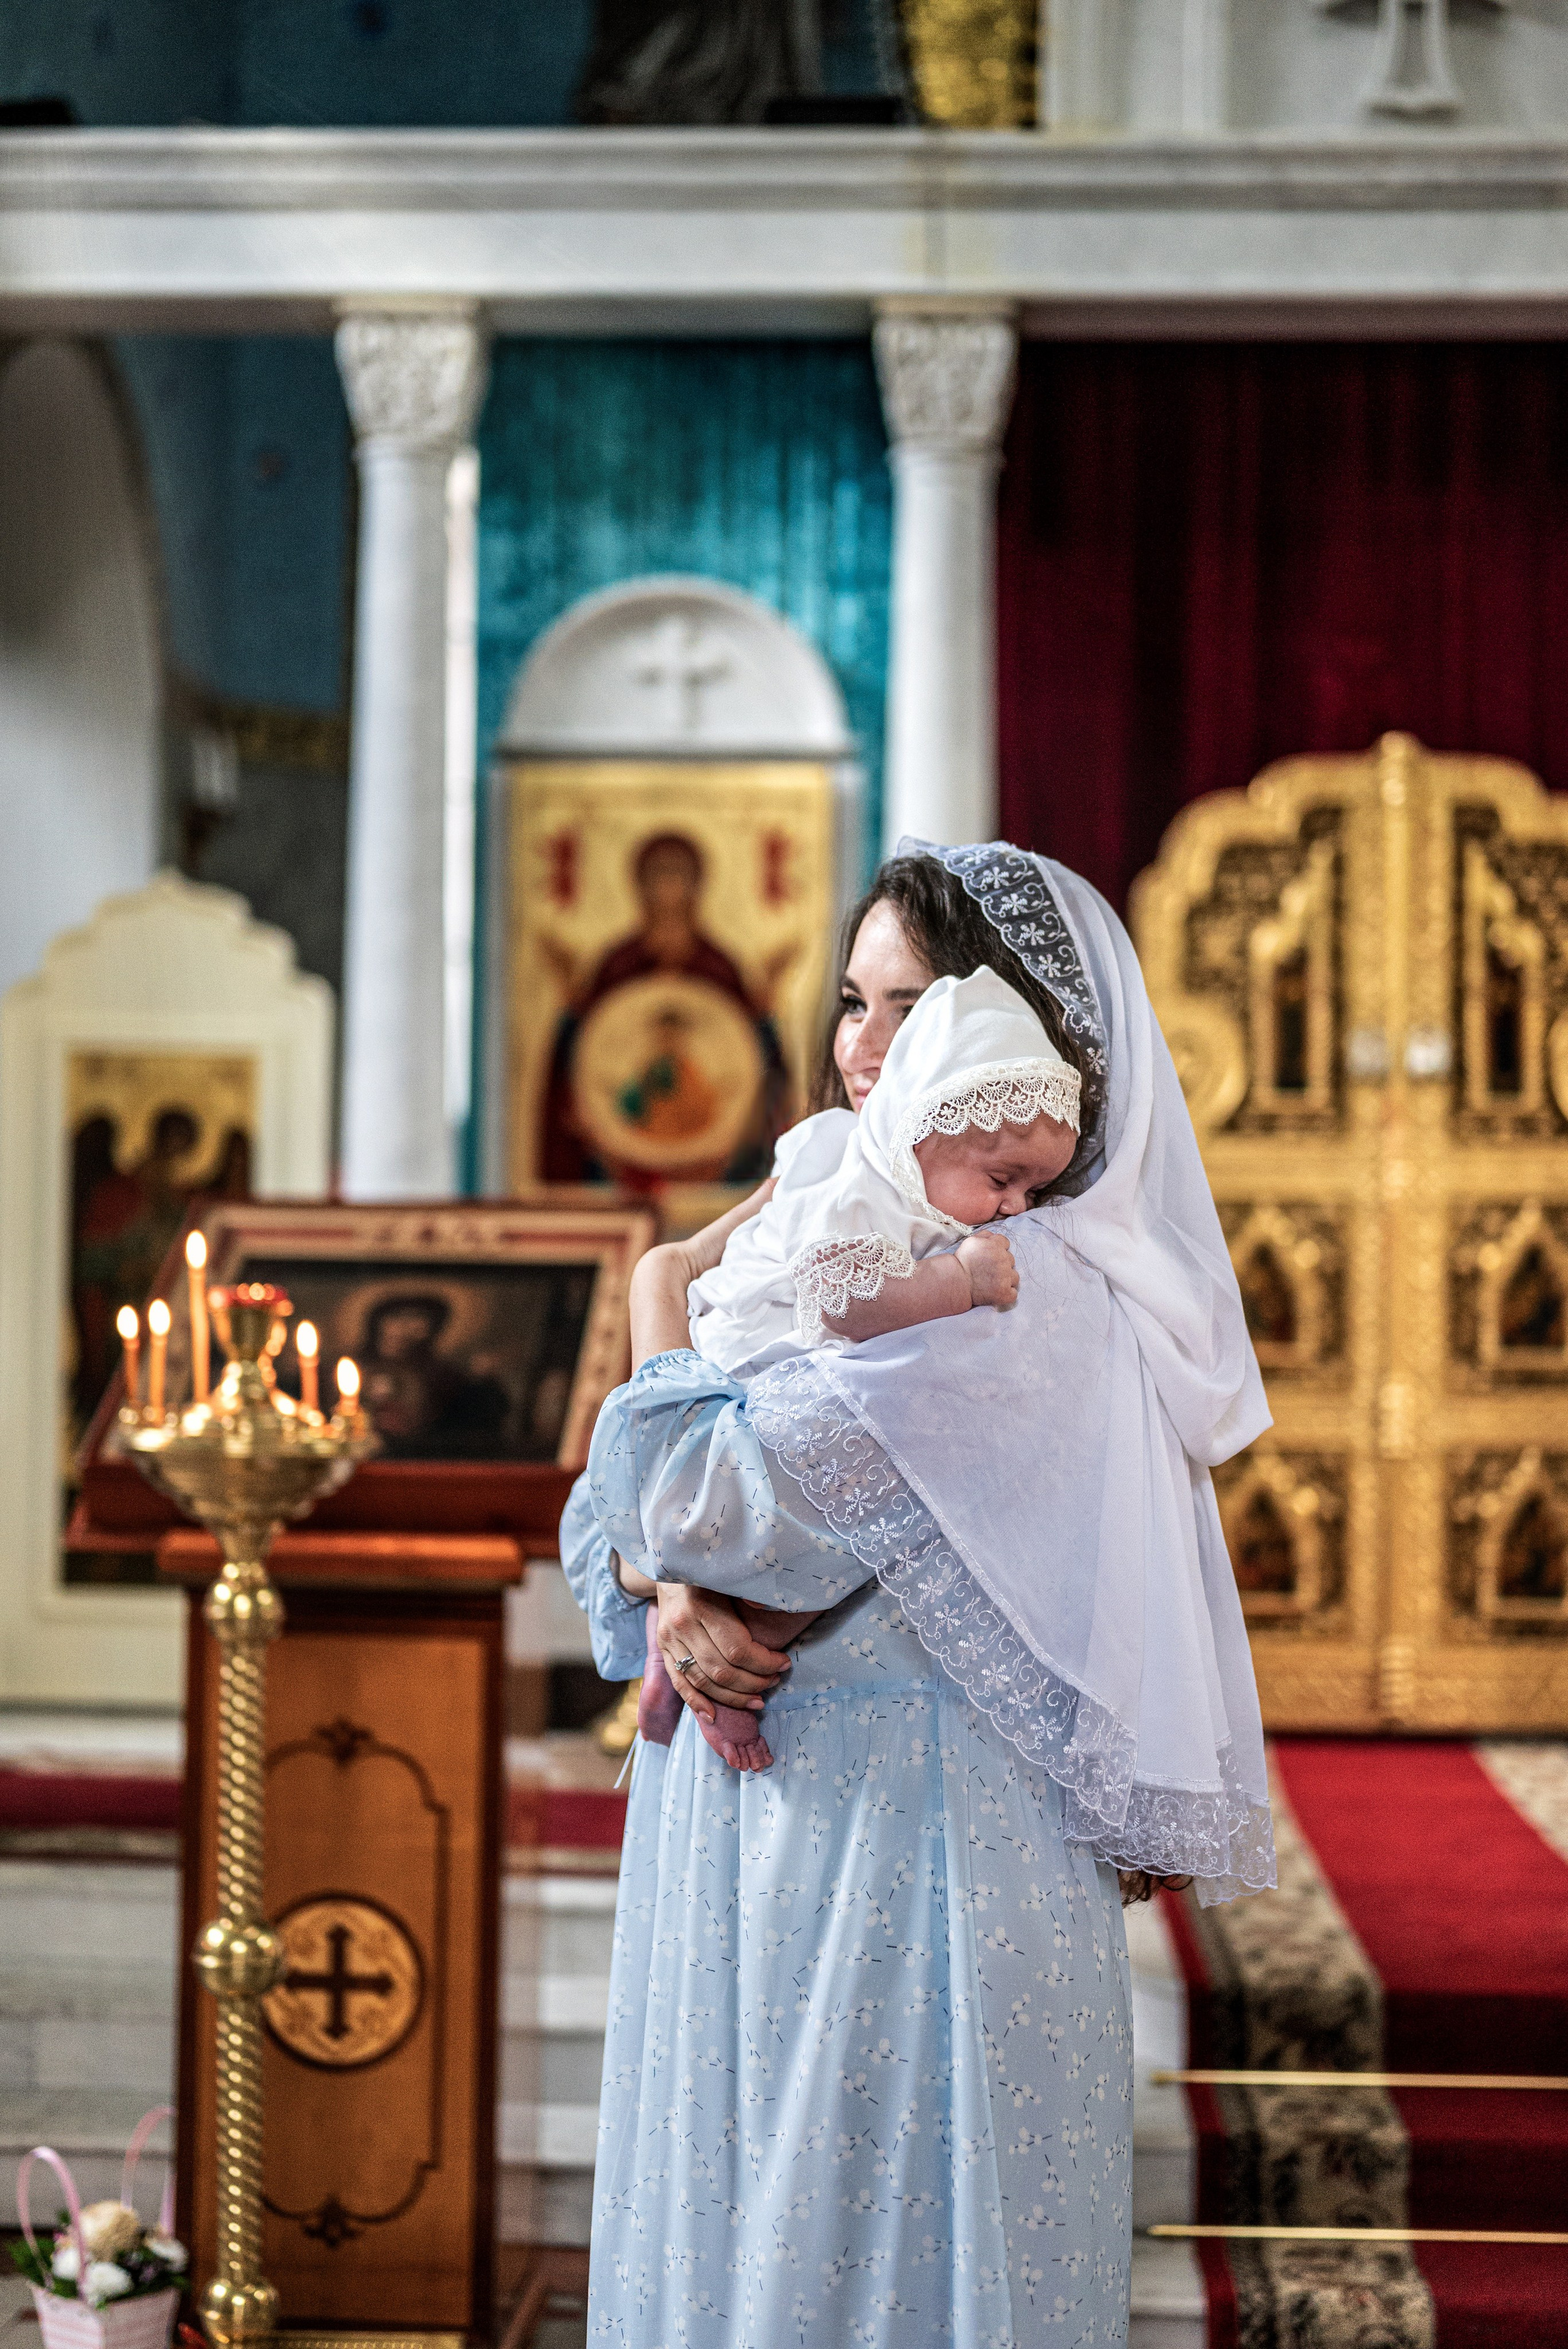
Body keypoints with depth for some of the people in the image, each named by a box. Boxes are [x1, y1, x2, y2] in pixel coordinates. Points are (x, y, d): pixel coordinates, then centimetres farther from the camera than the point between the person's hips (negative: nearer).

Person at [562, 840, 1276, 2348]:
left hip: (912, 1858, -9)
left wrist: (670, 1300, -2)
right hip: (759, 1834, 9)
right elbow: (614, 1520, 9)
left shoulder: (1018, 1293, -18)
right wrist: (673, 1604, -13)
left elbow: (708, 1491, -20)